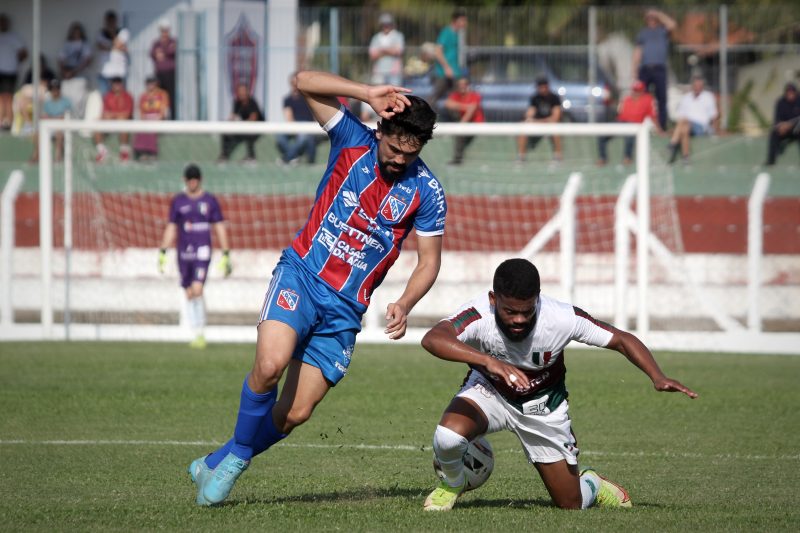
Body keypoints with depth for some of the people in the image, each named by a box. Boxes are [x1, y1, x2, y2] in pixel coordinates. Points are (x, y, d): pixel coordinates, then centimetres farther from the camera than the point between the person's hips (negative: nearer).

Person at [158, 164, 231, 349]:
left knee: (197, 290, -17)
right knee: (189, 294, 5)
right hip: (184, 252, 3)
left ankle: (201, 333, -10)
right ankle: (197, 334, 13)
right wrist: (162, 252, 4)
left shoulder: (210, 200, 4)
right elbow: (171, 228, 11)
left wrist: (226, 255, 3)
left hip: (202, 251, -3)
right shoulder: (178, 201, 8)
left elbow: (219, 228, 7)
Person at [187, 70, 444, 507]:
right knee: (271, 363, -29)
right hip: (301, 274, -1)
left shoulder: (426, 192, -3)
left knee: (296, 413, -4)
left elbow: (429, 260, 4)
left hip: (346, 306, 1)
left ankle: (220, 463, 20)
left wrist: (404, 305, -14)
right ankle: (239, 450, -4)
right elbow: (304, 81, -10)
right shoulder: (352, 141, -3)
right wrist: (368, 94, -23)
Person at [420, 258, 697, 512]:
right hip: (489, 391, -1)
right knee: (448, 436, -33)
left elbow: (622, 339, -18)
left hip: (542, 406, 1)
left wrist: (658, 377, -33)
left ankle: (592, 485, 43)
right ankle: (452, 484, 4)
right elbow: (432, 339, -56)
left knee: (571, 505, 3)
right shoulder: (479, 315, -36)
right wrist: (488, 361, -68)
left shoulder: (563, 318, -31)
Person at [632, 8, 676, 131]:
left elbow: (671, 24, -8)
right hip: (644, 69, 2)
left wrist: (658, 14, 1)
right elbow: (637, 52, 14)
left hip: (659, 69, -2)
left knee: (661, 99, -4)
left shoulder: (663, 31, 15)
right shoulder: (642, 33, 20)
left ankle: (662, 127, -3)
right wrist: (635, 71, 5)